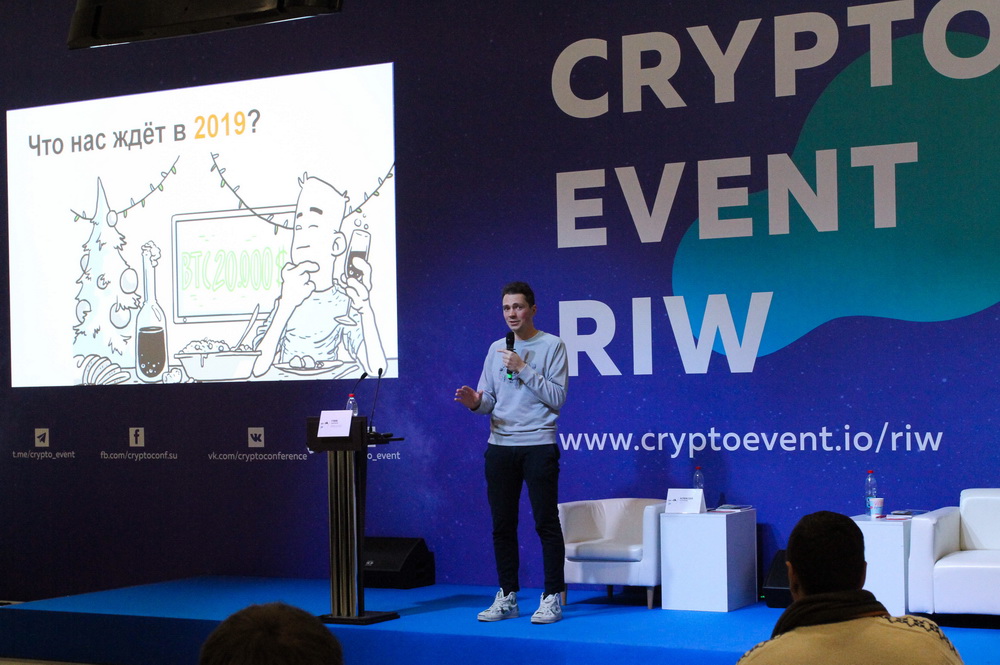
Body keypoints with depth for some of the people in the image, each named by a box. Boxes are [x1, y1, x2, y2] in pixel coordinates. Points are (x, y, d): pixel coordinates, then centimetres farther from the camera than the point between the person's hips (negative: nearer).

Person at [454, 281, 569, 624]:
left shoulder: (552, 346, -2)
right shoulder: (496, 349, 14)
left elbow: (557, 398, -9)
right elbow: (489, 399, 13)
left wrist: (523, 369, -15)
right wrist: (475, 402, -10)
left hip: (538, 445, -5)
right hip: (500, 445, 5)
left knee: (546, 523, -3)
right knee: (502, 525, 8)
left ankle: (552, 597, 3)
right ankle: (507, 597, 15)